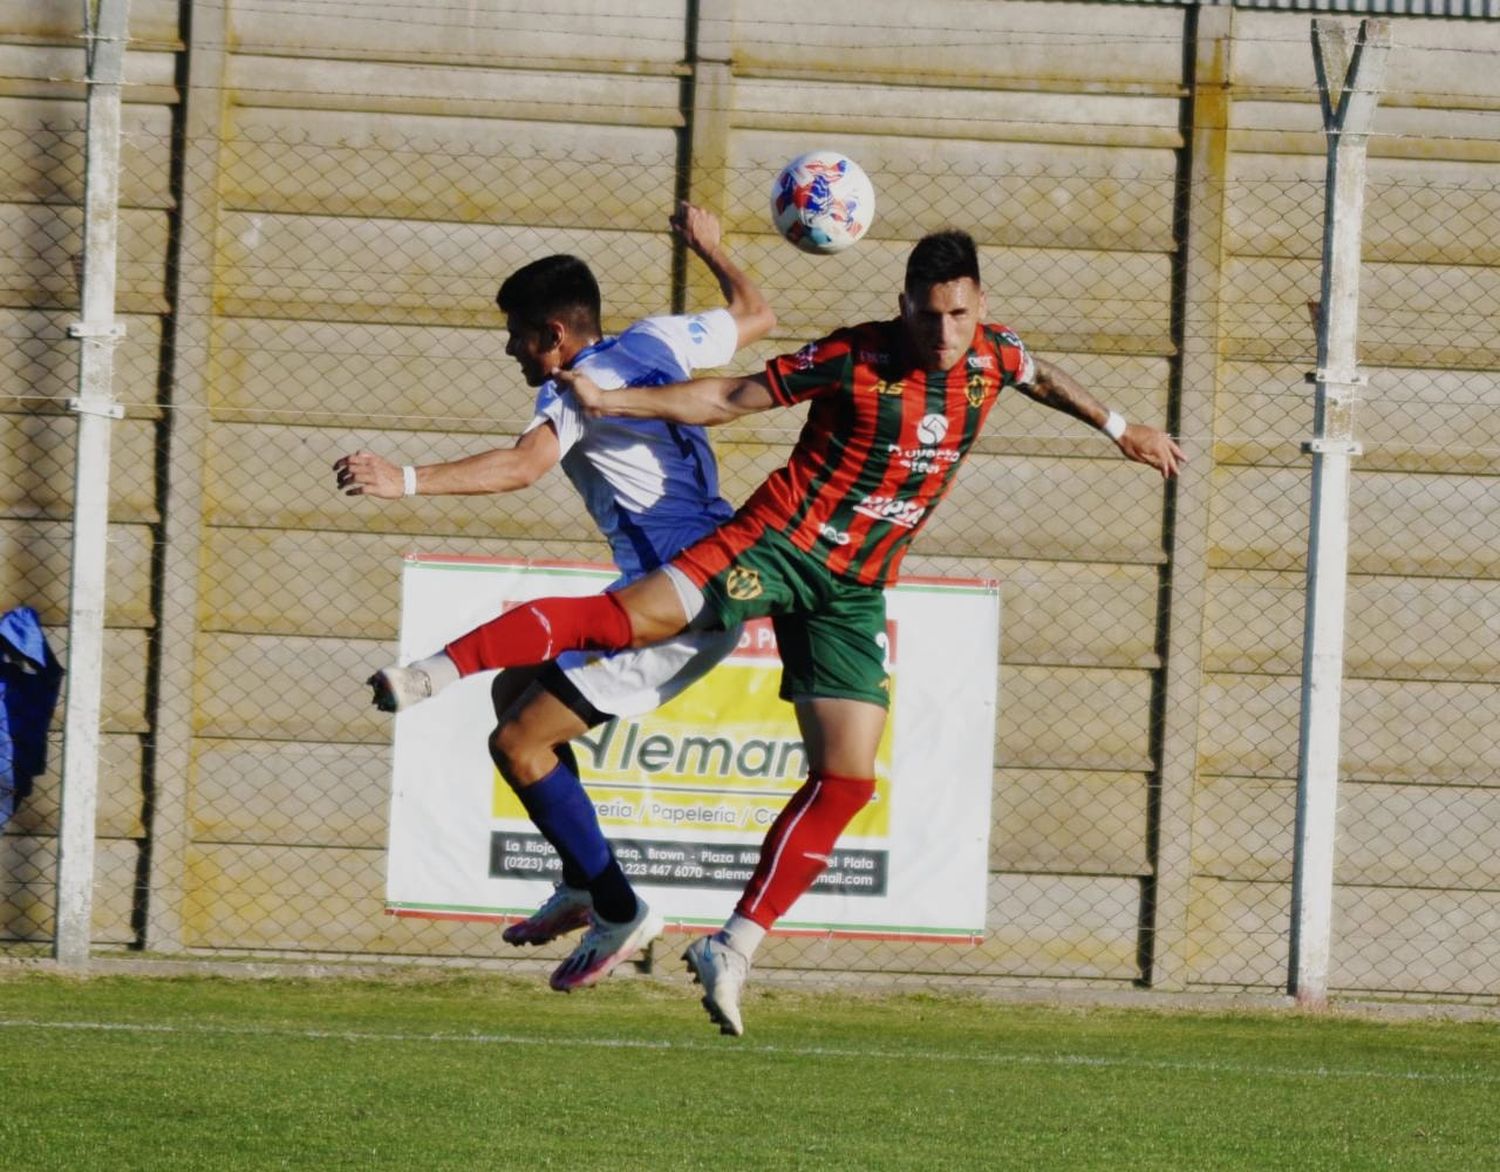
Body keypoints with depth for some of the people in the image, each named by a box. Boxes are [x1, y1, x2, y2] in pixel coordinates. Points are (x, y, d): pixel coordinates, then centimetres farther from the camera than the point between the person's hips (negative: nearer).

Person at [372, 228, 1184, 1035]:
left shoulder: (992, 356, 2)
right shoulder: (854, 360, -12)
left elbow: (1041, 376, 27)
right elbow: (733, 397, -6)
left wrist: (1118, 428, 36)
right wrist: (611, 403, -14)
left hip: (855, 591, 5)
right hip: (781, 542, -5)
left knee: (846, 781, -5)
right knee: (629, 617, -26)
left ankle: (733, 951, 0)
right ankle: (446, 663, -24)